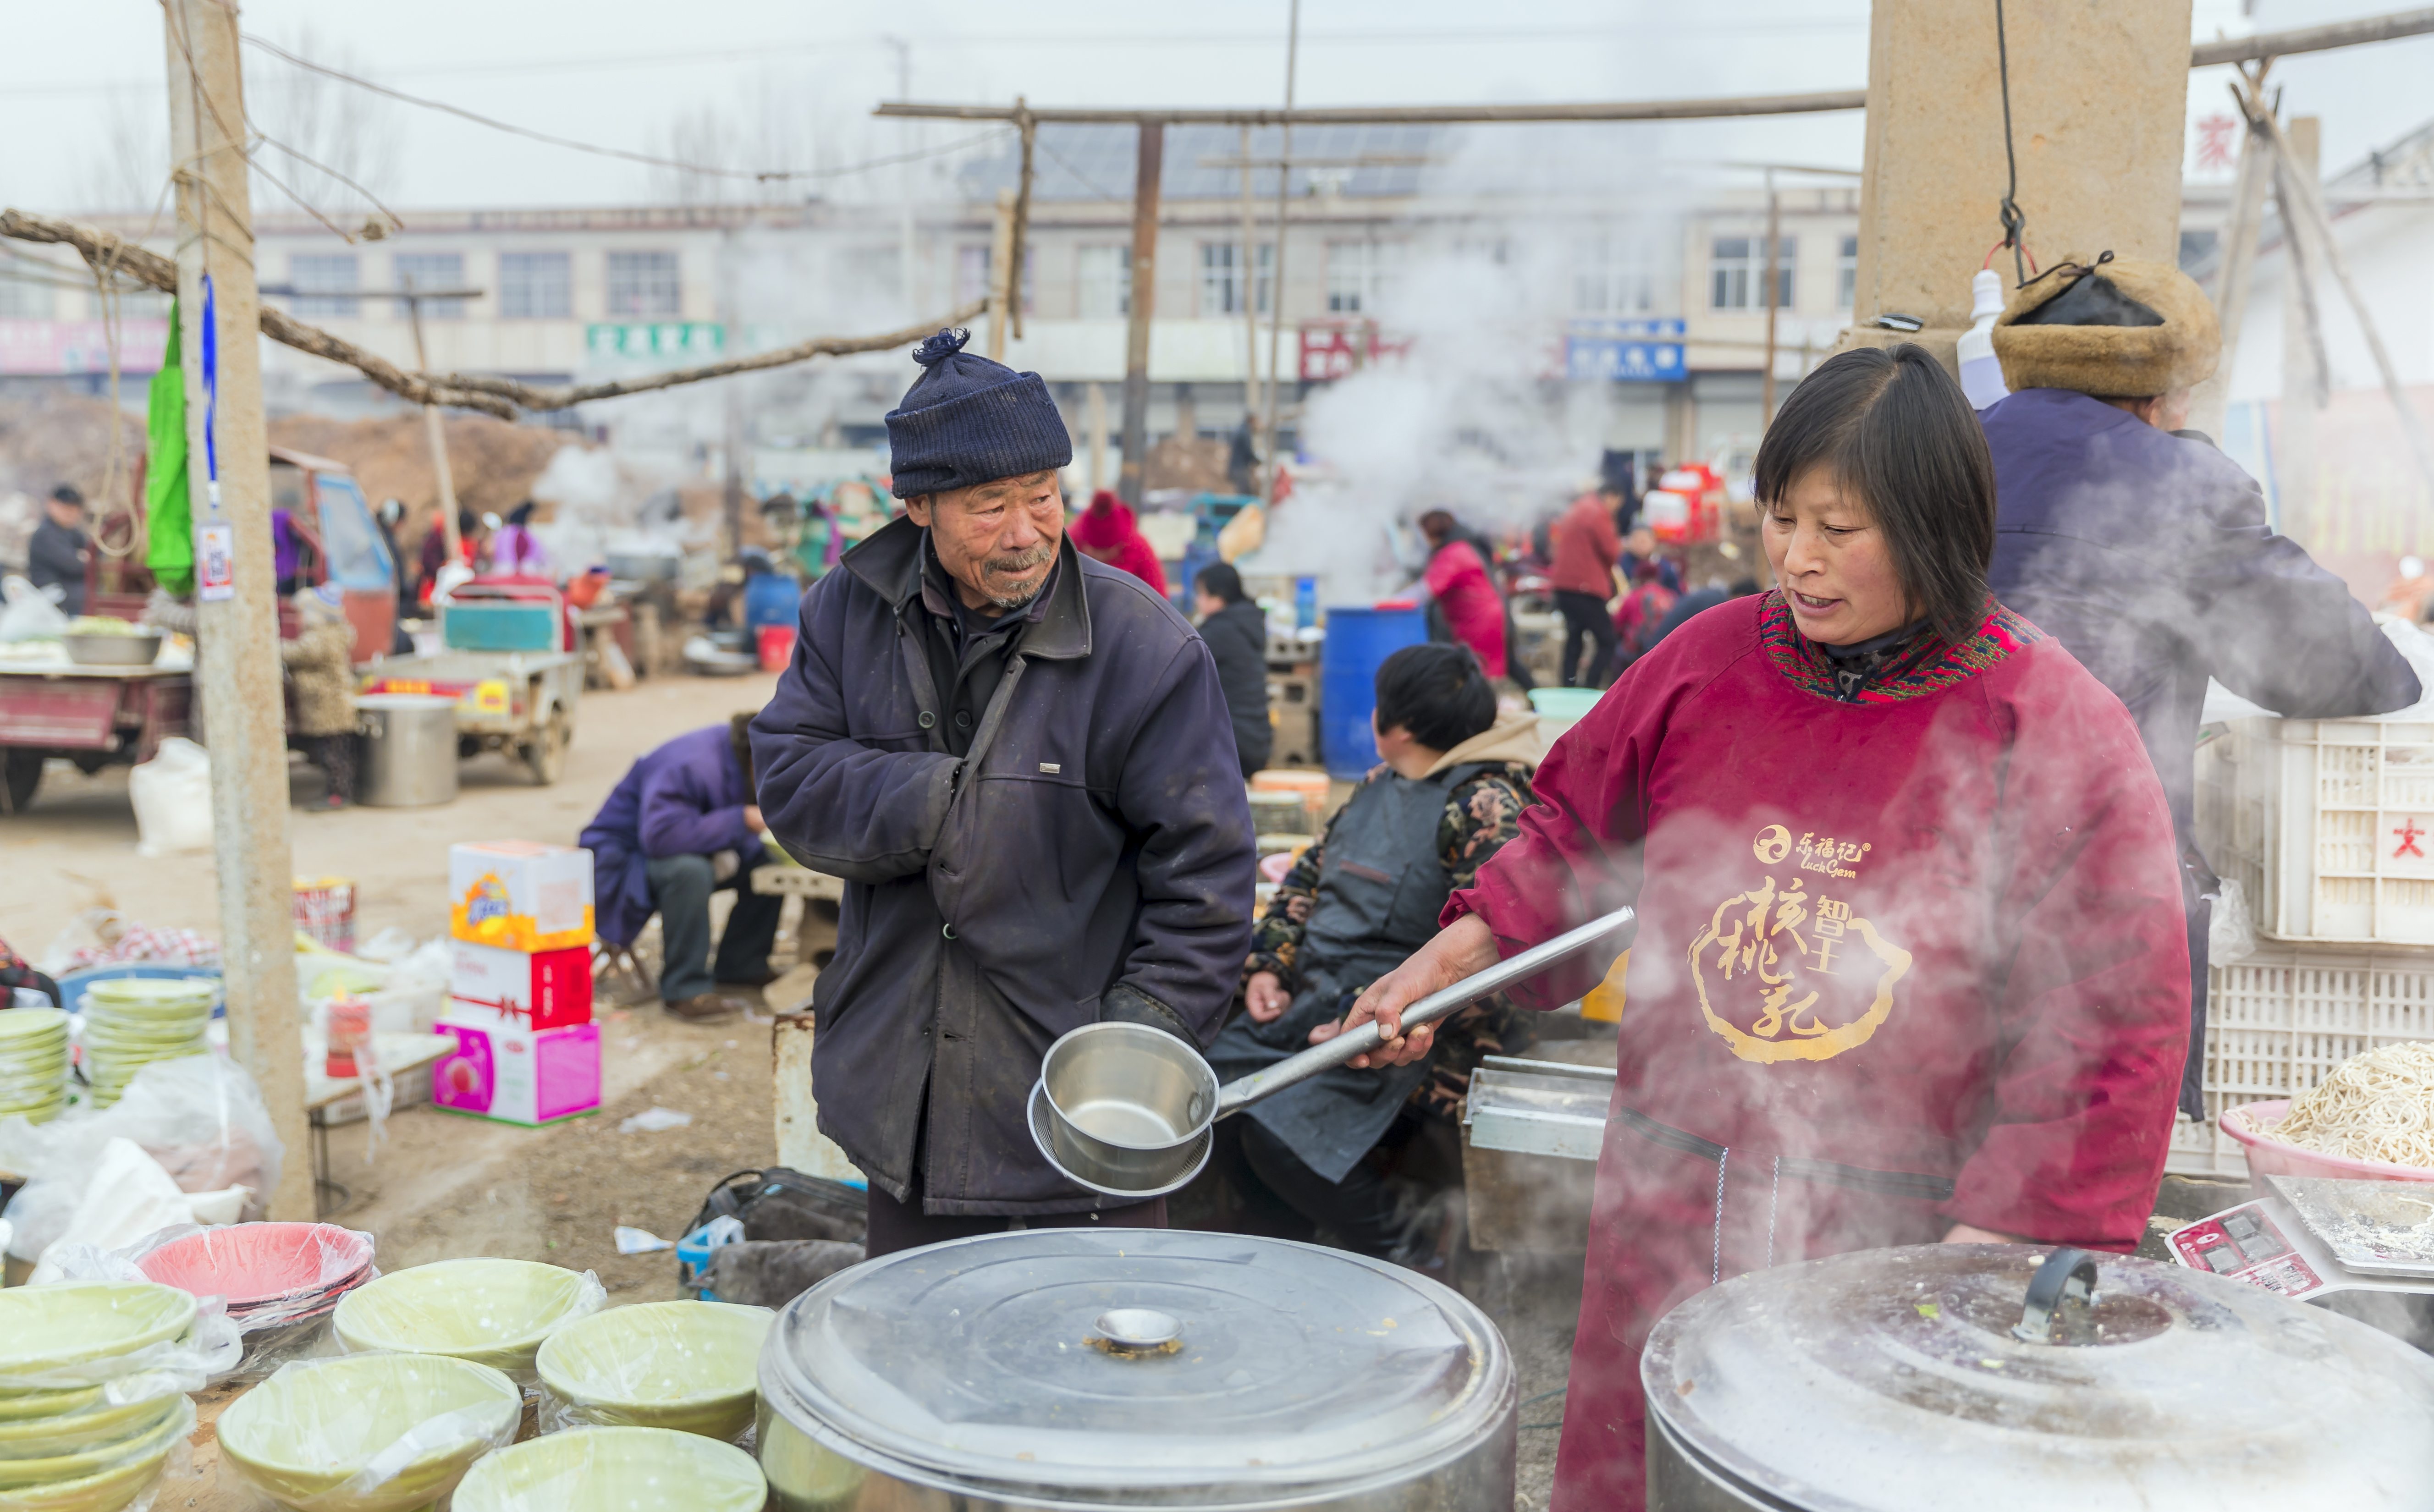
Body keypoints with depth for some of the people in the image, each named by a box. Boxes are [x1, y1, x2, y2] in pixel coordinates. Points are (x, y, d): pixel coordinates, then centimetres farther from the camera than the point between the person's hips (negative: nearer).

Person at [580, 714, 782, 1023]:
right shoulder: (691, 766, -31)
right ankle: (684, 991, -28)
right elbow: (660, 834, -43)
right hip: (619, 858, -9)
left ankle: (740, 967, 8)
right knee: (689, 869, -39)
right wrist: (743, 819, -37)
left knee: (767, 862, -8)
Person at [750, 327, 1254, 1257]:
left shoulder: (1145, 648, -13)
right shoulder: (852, 609, 0)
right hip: (904, 1091, 4)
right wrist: (931, 807, -19)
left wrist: (1148, 1034, -17)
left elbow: (1204, 873, -12)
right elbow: (789, 772, -3)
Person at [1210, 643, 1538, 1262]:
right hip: (1314, 999, 9)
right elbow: (1311, 874, 22)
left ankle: (1406, 1261, -3)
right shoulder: (1382, 782, 14)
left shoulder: (1485, 804, -14)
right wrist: (1269, 964, 8)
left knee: (1280, 1136, -24)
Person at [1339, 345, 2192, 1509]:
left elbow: (2109, 1024, -7)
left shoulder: (2056, 734, -9)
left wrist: (1996, 1241, -11)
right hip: (1669, 1216, 3)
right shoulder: (1708, 663, 1)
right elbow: (1576, 830, 16)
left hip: (1899, 1237, -3)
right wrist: (1451, 958, 3)